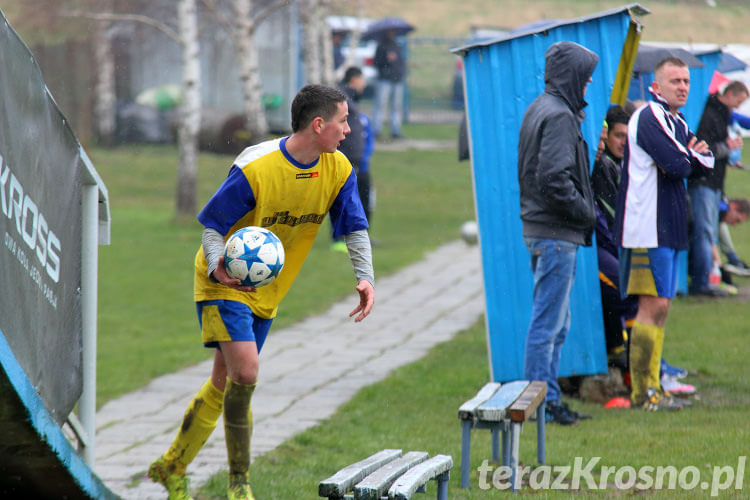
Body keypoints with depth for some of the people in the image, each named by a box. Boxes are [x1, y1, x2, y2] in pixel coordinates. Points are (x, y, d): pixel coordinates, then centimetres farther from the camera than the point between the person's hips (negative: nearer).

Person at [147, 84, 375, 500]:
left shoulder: (338, 170, -8)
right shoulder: (254, 169, -25)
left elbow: (354, 229, 0)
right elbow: (212, 226, -17)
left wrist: (365, 278, -18)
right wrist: (217, 266, -37)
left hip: (266, 294, 6)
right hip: (225, 285, -6)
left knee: (225, 383, 11)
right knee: (245, 372, -20)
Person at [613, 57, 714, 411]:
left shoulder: (678, 124, 19)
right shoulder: (649, 118, -12)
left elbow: (706, 161, 11)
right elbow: (677, 166, -21)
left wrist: (687, 156, -9)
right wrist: (690, 157, 1)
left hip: (668, 228, 10)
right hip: (648, 228, -10)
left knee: (660, 306, 10)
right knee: (653, 305, -11)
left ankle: (651, 386, 15)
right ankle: (642, 391, -8)